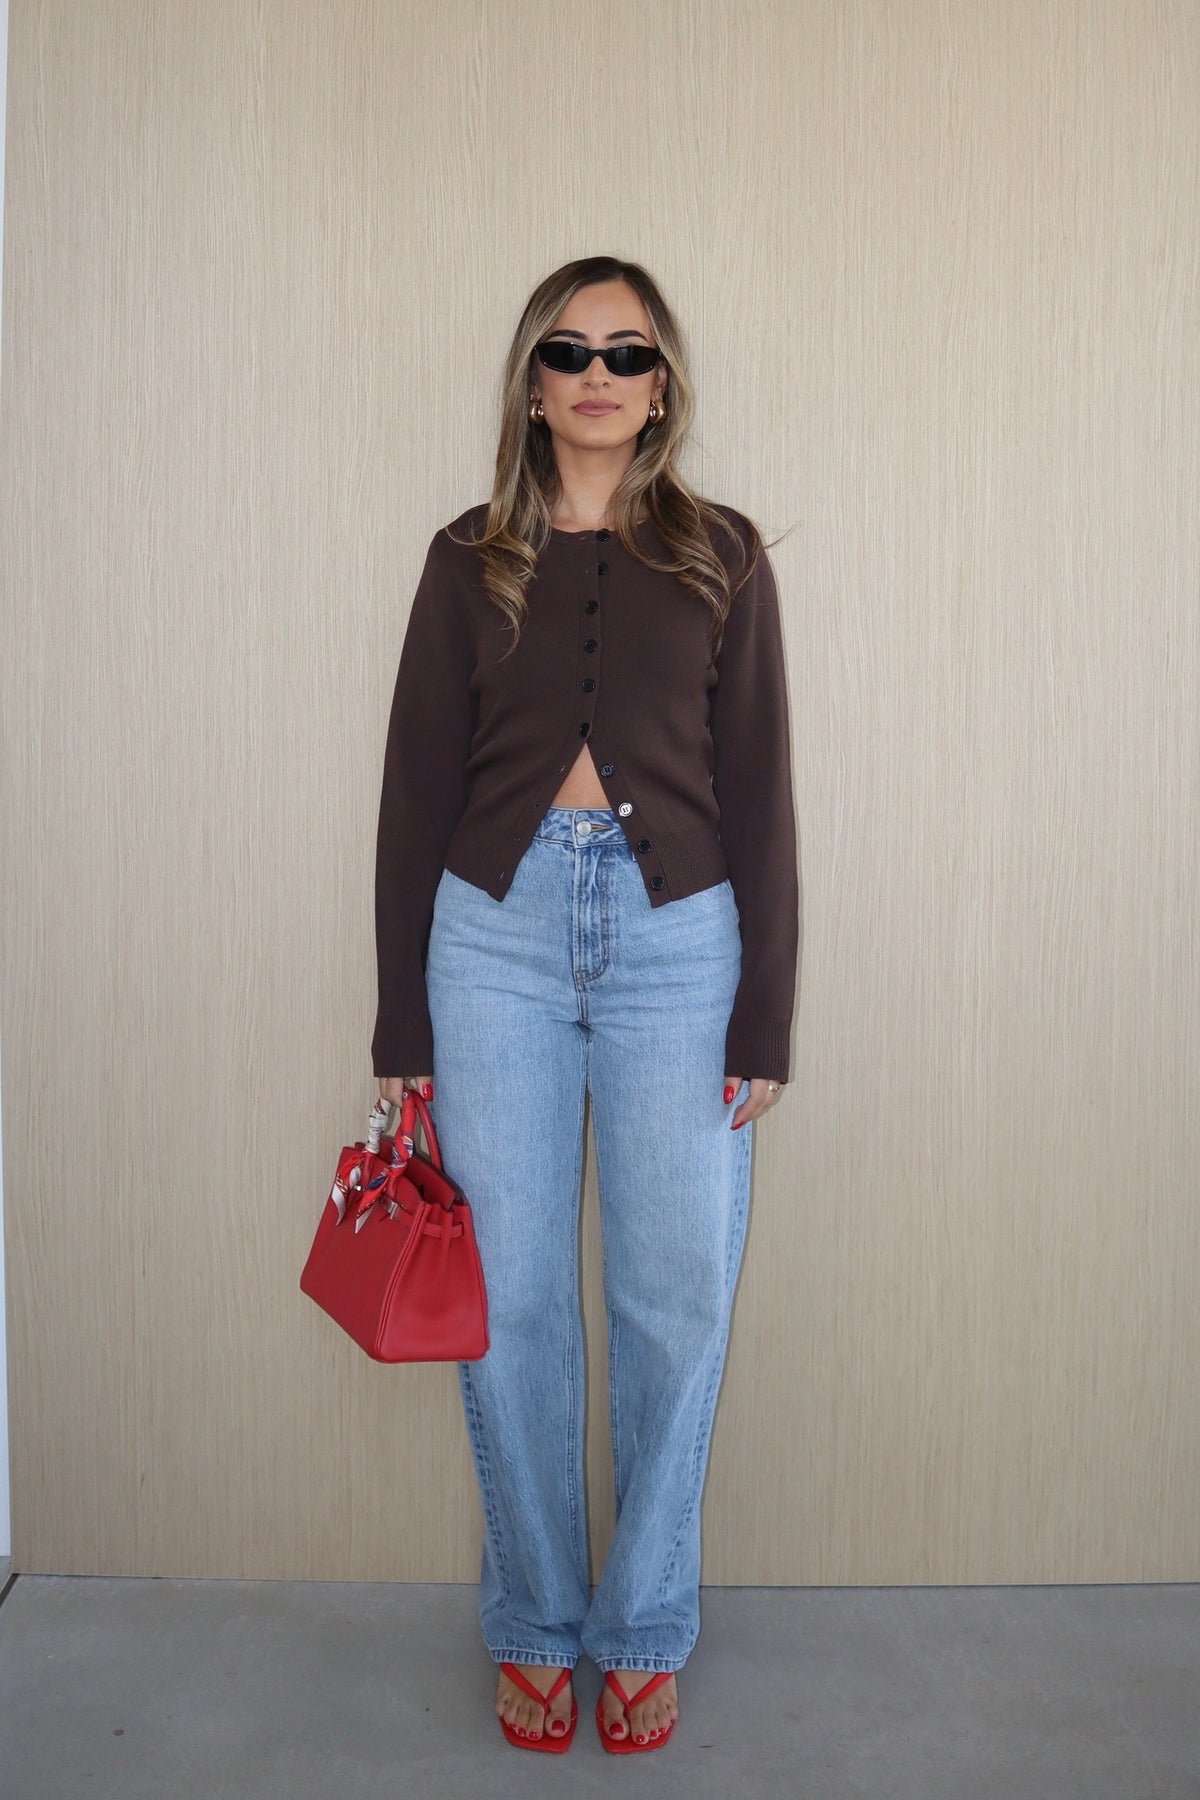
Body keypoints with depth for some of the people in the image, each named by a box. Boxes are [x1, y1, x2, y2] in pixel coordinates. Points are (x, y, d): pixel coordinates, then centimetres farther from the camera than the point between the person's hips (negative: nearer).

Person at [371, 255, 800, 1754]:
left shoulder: (720, 557, 7)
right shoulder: (469, 561, 8)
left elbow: (759, 790, 4)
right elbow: (415, 790, 7)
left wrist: (765, 1022, -1)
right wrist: (404, 1027, 4)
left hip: (676, 930, 0)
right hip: (496, 927, 1)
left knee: (677, 1297, 3)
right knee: (512, 1302, 5)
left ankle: (646, 1627, 24)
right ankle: (534, 1624, 25)